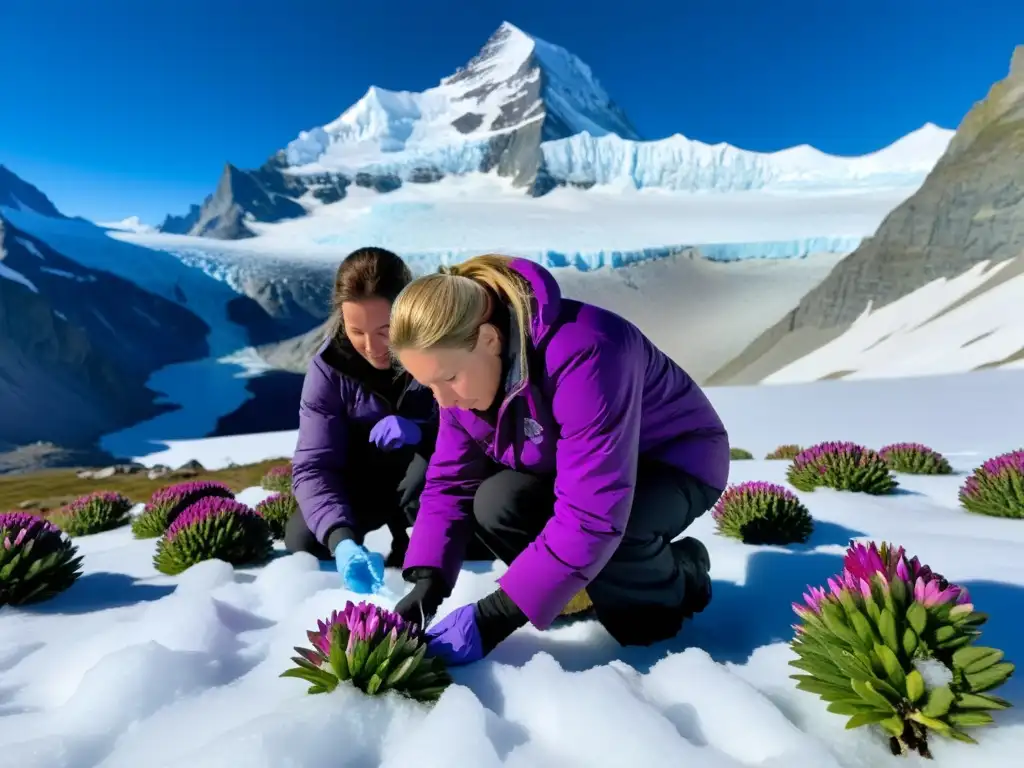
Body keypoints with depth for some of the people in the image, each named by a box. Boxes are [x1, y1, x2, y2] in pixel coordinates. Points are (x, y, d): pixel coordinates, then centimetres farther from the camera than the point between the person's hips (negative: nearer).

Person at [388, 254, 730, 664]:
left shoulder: (583, 355, -39)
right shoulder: (463, 369, -14)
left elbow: (592, 516, -41)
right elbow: (451, 480, -8)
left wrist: (495, 615, -38)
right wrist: (428, 581, -22)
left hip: (677, 462, -6)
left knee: (603, 533, -36)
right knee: (494, 503, -23)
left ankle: (679, 580, -1)